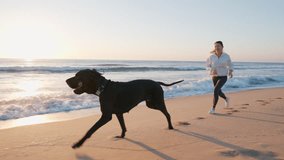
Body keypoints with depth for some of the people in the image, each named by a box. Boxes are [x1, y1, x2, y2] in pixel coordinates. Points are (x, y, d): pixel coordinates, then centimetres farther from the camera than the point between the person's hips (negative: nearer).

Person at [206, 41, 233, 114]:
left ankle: (213, 108, -12)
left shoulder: (226, 56, -10)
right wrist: (212, 70, -18)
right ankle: (226, 98, 54)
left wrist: (230, 71, -9)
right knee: (219, 92, 19)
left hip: (223, 77, -3)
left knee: (216, 90, -23)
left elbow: (230, 64, 9)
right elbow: (208, 65, 3)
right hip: (214, 76, 3)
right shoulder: (211, 56, -10)